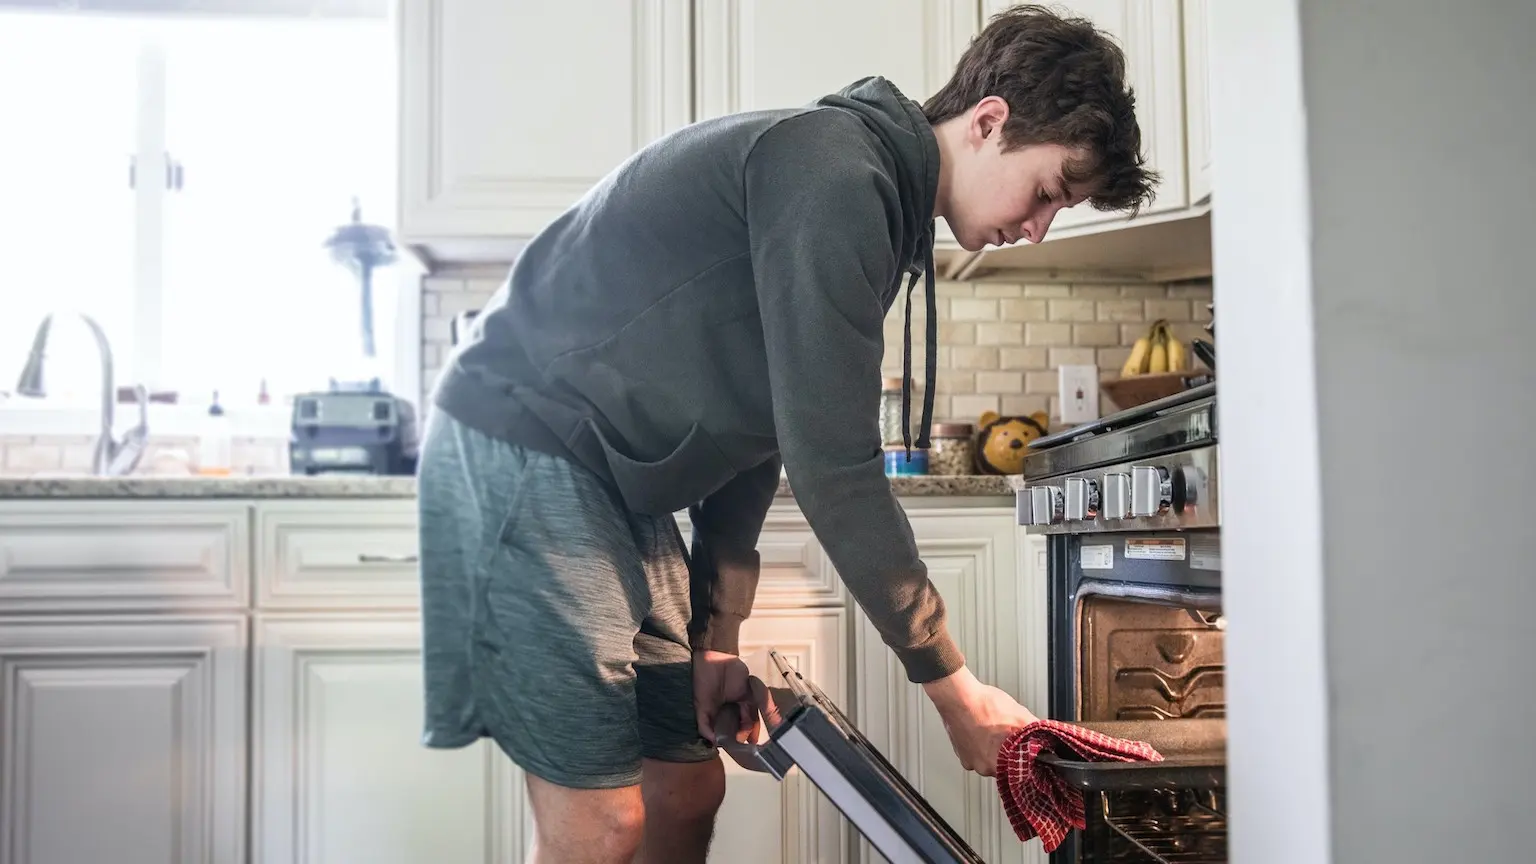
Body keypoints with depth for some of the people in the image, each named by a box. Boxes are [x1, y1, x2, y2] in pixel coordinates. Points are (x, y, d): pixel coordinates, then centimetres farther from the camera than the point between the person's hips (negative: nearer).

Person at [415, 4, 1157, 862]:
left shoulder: (872, 194, 13)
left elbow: (754, 427, 16)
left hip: (611, 482, 10)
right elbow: (833, 468, -22)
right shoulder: (836, 175, -18)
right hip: (522, 447, -10)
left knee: (688, 785, 12)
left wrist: (719, 632, 13)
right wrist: (954, 687, -13)